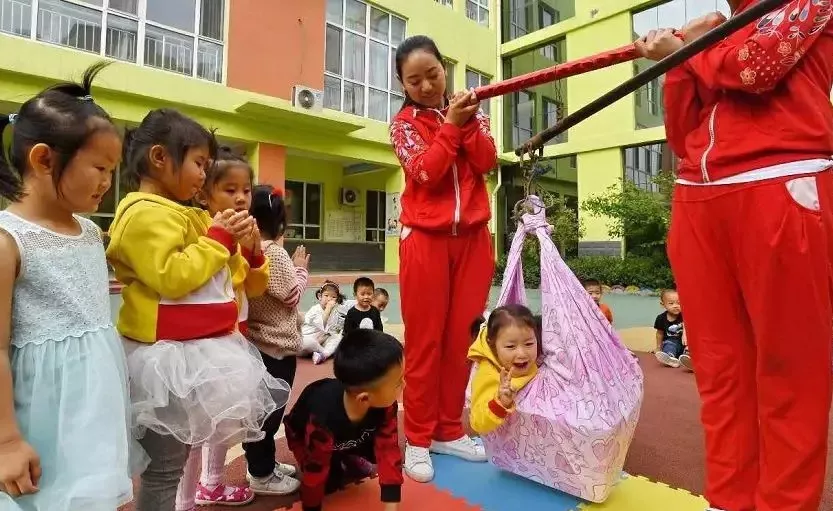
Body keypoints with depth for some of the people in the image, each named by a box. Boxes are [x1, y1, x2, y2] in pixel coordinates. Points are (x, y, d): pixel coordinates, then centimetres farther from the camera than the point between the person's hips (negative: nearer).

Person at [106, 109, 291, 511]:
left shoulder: (182, 214, 16)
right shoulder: (145, 214, -15)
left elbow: (214, 278, 22)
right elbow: (171, 278, -26)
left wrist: (239, 246, 6)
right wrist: (217, 239, -15)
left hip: (197, 349, 10)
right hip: (169, 356, -10)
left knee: (180, 455, 22)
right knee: (164, 467, 3)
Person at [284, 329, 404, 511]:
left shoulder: (385, 404, -33)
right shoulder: (323, 420, -45)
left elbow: (388, 450, -26)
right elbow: (315, 474, -32)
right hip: (304, 437, -3)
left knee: (379, 449, -15)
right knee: (330, 483, -19)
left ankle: (348, 459, 11)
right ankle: (339, 465, 10)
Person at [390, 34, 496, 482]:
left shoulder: (472, 110, 14)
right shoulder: (403, 123, 5)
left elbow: (487, 163, -1)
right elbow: (424, 173, -11)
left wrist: (469, 122, -12)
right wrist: (450, 124, -13)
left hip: (473, 238, 3)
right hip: (426, 239, -3)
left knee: (461, 336, 4)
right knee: (424, 340, -1)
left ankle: (449, 431, 18)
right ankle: (418, 439, 11)